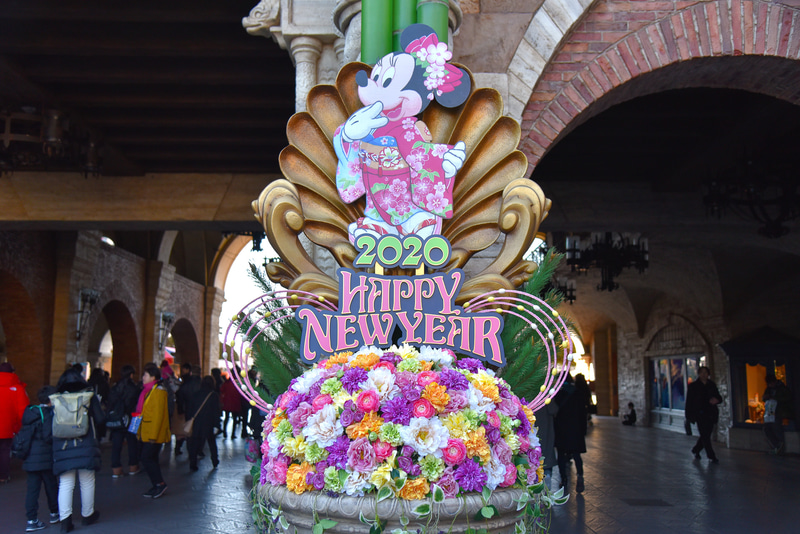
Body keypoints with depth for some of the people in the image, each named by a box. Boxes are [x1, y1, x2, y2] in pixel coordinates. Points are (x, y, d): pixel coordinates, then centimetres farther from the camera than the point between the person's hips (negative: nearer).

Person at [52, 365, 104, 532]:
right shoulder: (89, 395, -2)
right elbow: (100, 419, -1)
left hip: (62, 448, 1)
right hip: (86, 447, -1)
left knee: (65, 484, 5)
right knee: (87, 482, 12)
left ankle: (65, 519, 1)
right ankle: (87, 515, 24)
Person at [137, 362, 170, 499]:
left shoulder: (158, 391, -15)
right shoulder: (148, 390, 15)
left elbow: (158, 414, -19)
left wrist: (153, 435, -21)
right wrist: (141, 432, 18)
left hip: (154, 434, -10)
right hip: (146, 434, 10)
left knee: (147, 458, -10)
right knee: (151, 459, 11)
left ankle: (160, 483, -1)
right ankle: (157, 487, 18)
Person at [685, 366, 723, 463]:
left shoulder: (712, 385, 11)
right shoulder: (693, 386, -1)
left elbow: (719, 397, 15)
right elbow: (689, 401, -3)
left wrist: (716, 400, -11)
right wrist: (689, 416, -9)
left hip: (711, 414, 4)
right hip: (700, 414, -4)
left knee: (706, 435, 9)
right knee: (705, 435, -6)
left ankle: (696, 450, 31)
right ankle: (712, 457, 1)